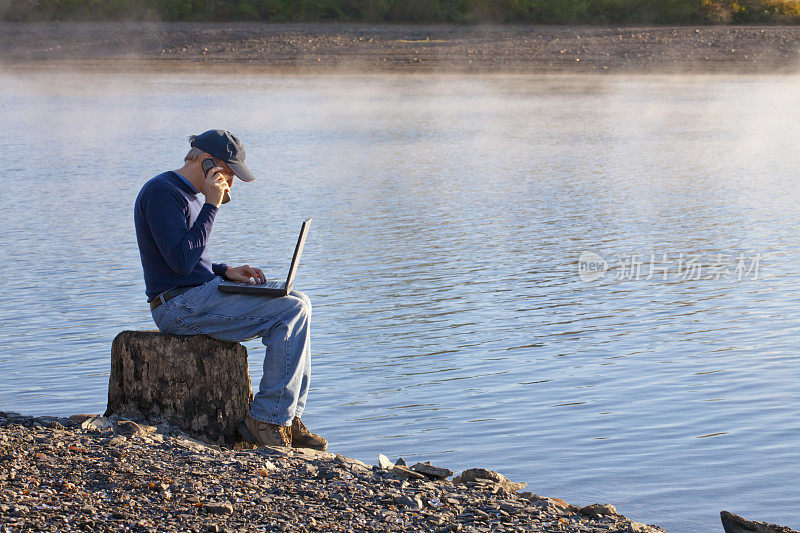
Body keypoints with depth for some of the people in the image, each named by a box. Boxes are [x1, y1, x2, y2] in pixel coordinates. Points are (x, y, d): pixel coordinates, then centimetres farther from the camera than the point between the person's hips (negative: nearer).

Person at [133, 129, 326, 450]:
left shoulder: (189, 195, 20)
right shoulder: (161, 192, -12)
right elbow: (182, 261, -22)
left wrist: (225, 272, 8)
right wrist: (211, 206, -18)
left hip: (197, 297, 11)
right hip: (179, 306, -11)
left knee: (298, 304, 5)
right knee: (292, 310, -18)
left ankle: (289, 417, 1)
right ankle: (266, 419, -13)